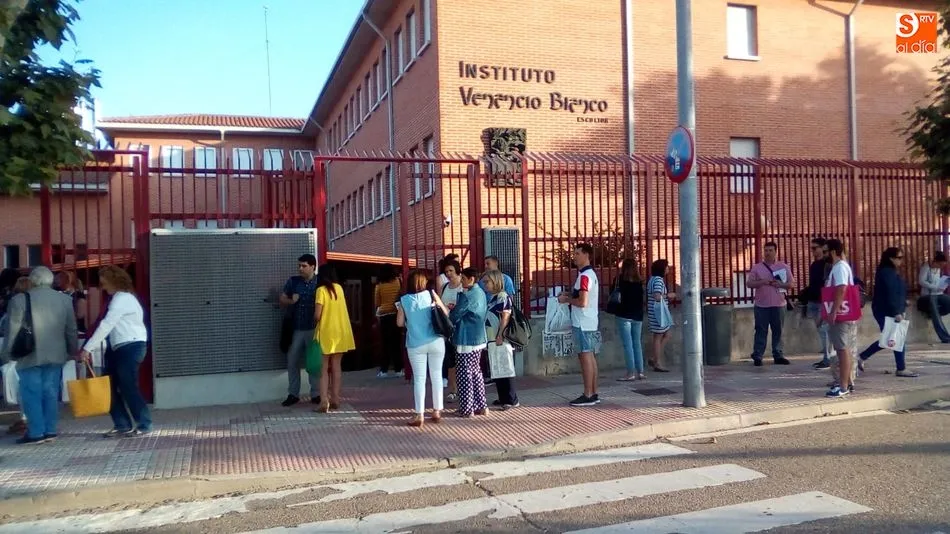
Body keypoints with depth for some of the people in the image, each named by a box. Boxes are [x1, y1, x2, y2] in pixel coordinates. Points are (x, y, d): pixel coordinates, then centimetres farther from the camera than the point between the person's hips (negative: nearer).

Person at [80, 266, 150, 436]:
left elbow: (106, 325, -20)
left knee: (128, 387, -7)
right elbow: (109, 326, 17)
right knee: (111, 386, 9)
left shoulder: (122, 299, -13)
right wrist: (92, 347, 13)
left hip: (131, 346, -10)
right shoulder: (119, 298, 19)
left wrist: (87, 348, -20)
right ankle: (122, 424, 15)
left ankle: (144, 424, 2)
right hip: (120, 348, 10)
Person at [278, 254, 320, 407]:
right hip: (297, 329, 3)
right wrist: (291, 301, -11)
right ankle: (293, 394, 16)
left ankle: (316, 394, 13)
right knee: (292, 361, 5)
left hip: (314, 328, -3)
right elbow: (282, 300, 11)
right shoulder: (293, 281, 5)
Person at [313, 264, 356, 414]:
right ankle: (335, 400, 13)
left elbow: (317, 314, -15)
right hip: (341, 333, 5)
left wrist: (315, 321, 4)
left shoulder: (321, 290, -10)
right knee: (336, 367, 12)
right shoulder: (339, 288, 7)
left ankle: (325, 402, -6)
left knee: (324, 369, 1)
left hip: (326, 333, -5)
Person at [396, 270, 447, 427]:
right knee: (436, 376, 11)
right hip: (436, 342, 1)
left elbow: (400, 323, 0)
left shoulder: (403, 300, -1)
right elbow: (446, 313, 0)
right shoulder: (431, 294, -2)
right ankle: (437, 411, 15)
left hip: (415, 345, 0)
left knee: (419, 378, 4)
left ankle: (419, 415, 3)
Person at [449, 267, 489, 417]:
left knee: (465, 374, 0)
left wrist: (451, 310, 6)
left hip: (467, 340, -9)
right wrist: (456, 308, 13)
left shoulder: (467, 295, -18)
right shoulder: (481, 293, 11)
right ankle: (481, 406, 20)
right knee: (476, 372, 16)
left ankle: (466, 409, 6)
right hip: (478, 338, 9)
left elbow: (454, 316, -15)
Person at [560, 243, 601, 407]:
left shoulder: (584, 276, -16)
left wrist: (567, 300, -8)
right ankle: (593, 394, 16)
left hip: (583, 324, -10)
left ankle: (588, 395, -2)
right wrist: (570, 295, 13)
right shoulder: (590, 273, 16)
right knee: (590, 357, 11)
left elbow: (582, 302, -22)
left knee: (585, 357, -6)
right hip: (590, 323, 10)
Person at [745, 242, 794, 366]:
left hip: (779, 305, 2)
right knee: (761, 331, 0)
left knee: (778, 331, 7)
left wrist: (781, 284, -13)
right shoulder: (756, 267, 5)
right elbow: (749, 283, 1)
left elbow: (791, 283, 7)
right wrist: (762, 282, -15)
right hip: (761, 305, -1)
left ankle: (778, 356, 15)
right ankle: (757, 356, 3)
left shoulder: (784, 267, 8)